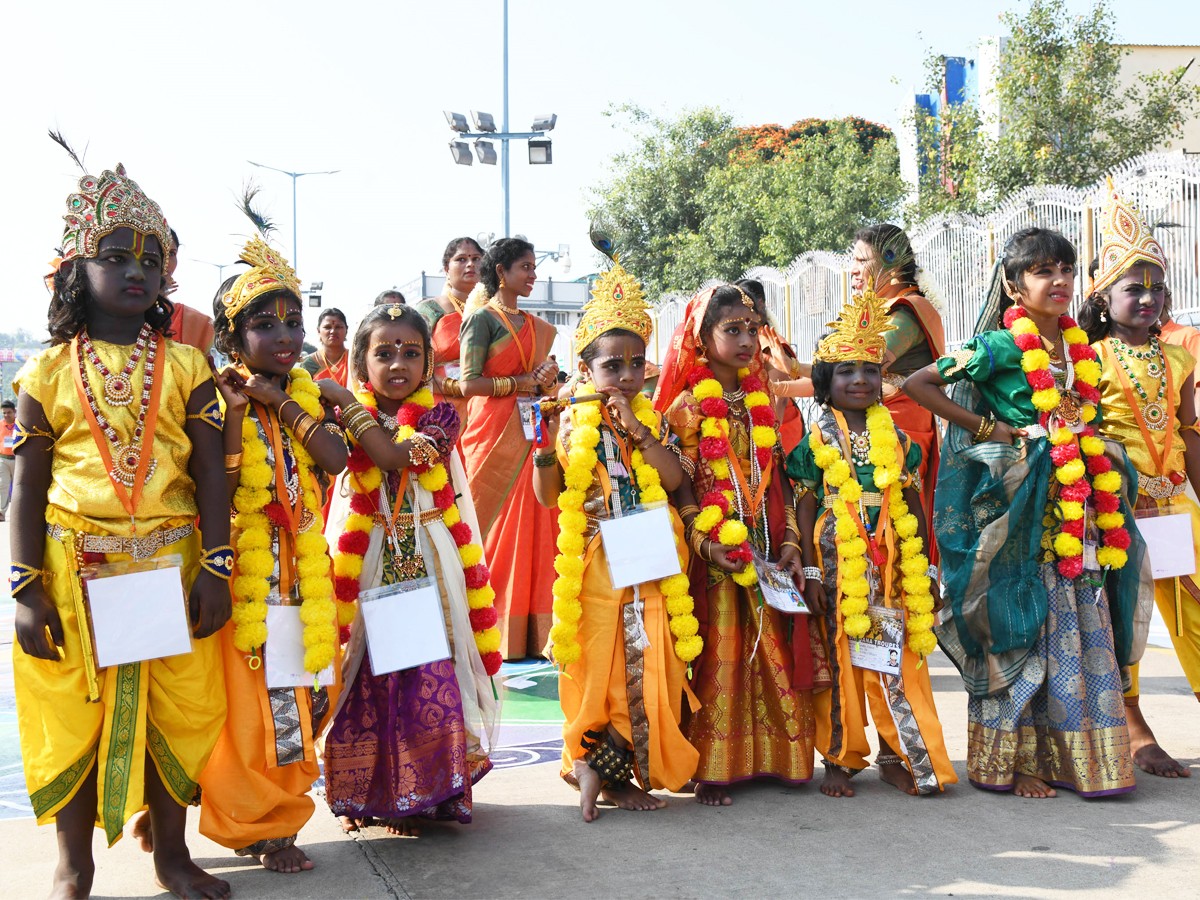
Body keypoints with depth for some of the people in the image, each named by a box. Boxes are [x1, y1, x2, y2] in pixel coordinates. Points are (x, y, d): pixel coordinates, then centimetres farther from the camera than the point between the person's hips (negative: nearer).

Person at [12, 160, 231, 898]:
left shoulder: (185, 366, 3)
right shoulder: (48, 373, 1)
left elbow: (210, 472, 1)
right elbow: (28, 487, 0)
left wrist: (216, 568, -5)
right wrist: (27, 590, -6)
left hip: (169, 567, 1)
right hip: (72, 570, -1)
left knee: (175, 712, 9)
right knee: (73, 717, 8)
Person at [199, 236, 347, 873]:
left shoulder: (304, 392, 6)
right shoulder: (219, 398, -7)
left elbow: (336, 459, -12)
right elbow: (220, 493, -18)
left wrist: (280, 402, -14)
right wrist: (235, 413, -23)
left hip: (303, 568, 4)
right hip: (244, 569, -4)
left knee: (299, 691, 8)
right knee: (250, 699, 2)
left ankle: (277, 815, 23)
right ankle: (259, 825, 18)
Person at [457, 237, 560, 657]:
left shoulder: (535, 325, 18)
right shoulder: (483, 318, -3)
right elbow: (470, 383, -11)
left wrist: (546, 379, 4)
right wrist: (525, 382, -9)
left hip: (528, 433, 6)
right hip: (494, 436, -6)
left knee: (530, 531, 1)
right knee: (494, 529, -6)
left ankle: (528, 634, 4)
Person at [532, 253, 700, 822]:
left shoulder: (652, 420, 7)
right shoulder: (571, 423, 0)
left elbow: (674, 477, -8)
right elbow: (548, 495, -3)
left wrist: (638, 431, -14)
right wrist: (544, 446, -17)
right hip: (593, 566, -3)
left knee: (646, 667, 2)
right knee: (596, 665, 0)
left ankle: (617, 771, 14)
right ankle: (594, 764, 15)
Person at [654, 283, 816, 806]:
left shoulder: (763, 401, 11)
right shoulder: (688, 405, -4)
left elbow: (778, 478, 11)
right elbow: (680, 483, -8)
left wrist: (790, 541, 3)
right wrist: (702, 540, -19)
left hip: (766, 546, 5)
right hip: (714, 548, -5)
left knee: (773, 650, 7)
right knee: (718, 651, -2)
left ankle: (775, 755, 19)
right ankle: (712, 769, 5)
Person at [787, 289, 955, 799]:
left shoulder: (894, 435, 9)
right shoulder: (817, 437, 0)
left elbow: (912, 504, 11)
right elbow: (807, 506, -1)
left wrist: (924, 570, 9)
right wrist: (811, 573, -6)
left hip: (890, 562, 3)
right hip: (836, 560, -3)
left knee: (897, 659, 3)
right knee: (839, 656, 3)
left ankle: (896, 756, 14)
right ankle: (839, 760, 12)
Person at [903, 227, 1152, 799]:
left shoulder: (1079, 346, 12)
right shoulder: (1001, 346, -8)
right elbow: (917, 384, -13)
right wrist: (982, 427, -11)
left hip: (1077, 509, 7)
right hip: (1021, 508, -6)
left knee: (1085, 633, 8)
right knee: (1024, 632, -2)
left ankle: (1078, 757, 17)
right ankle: (1017, 761, 7)